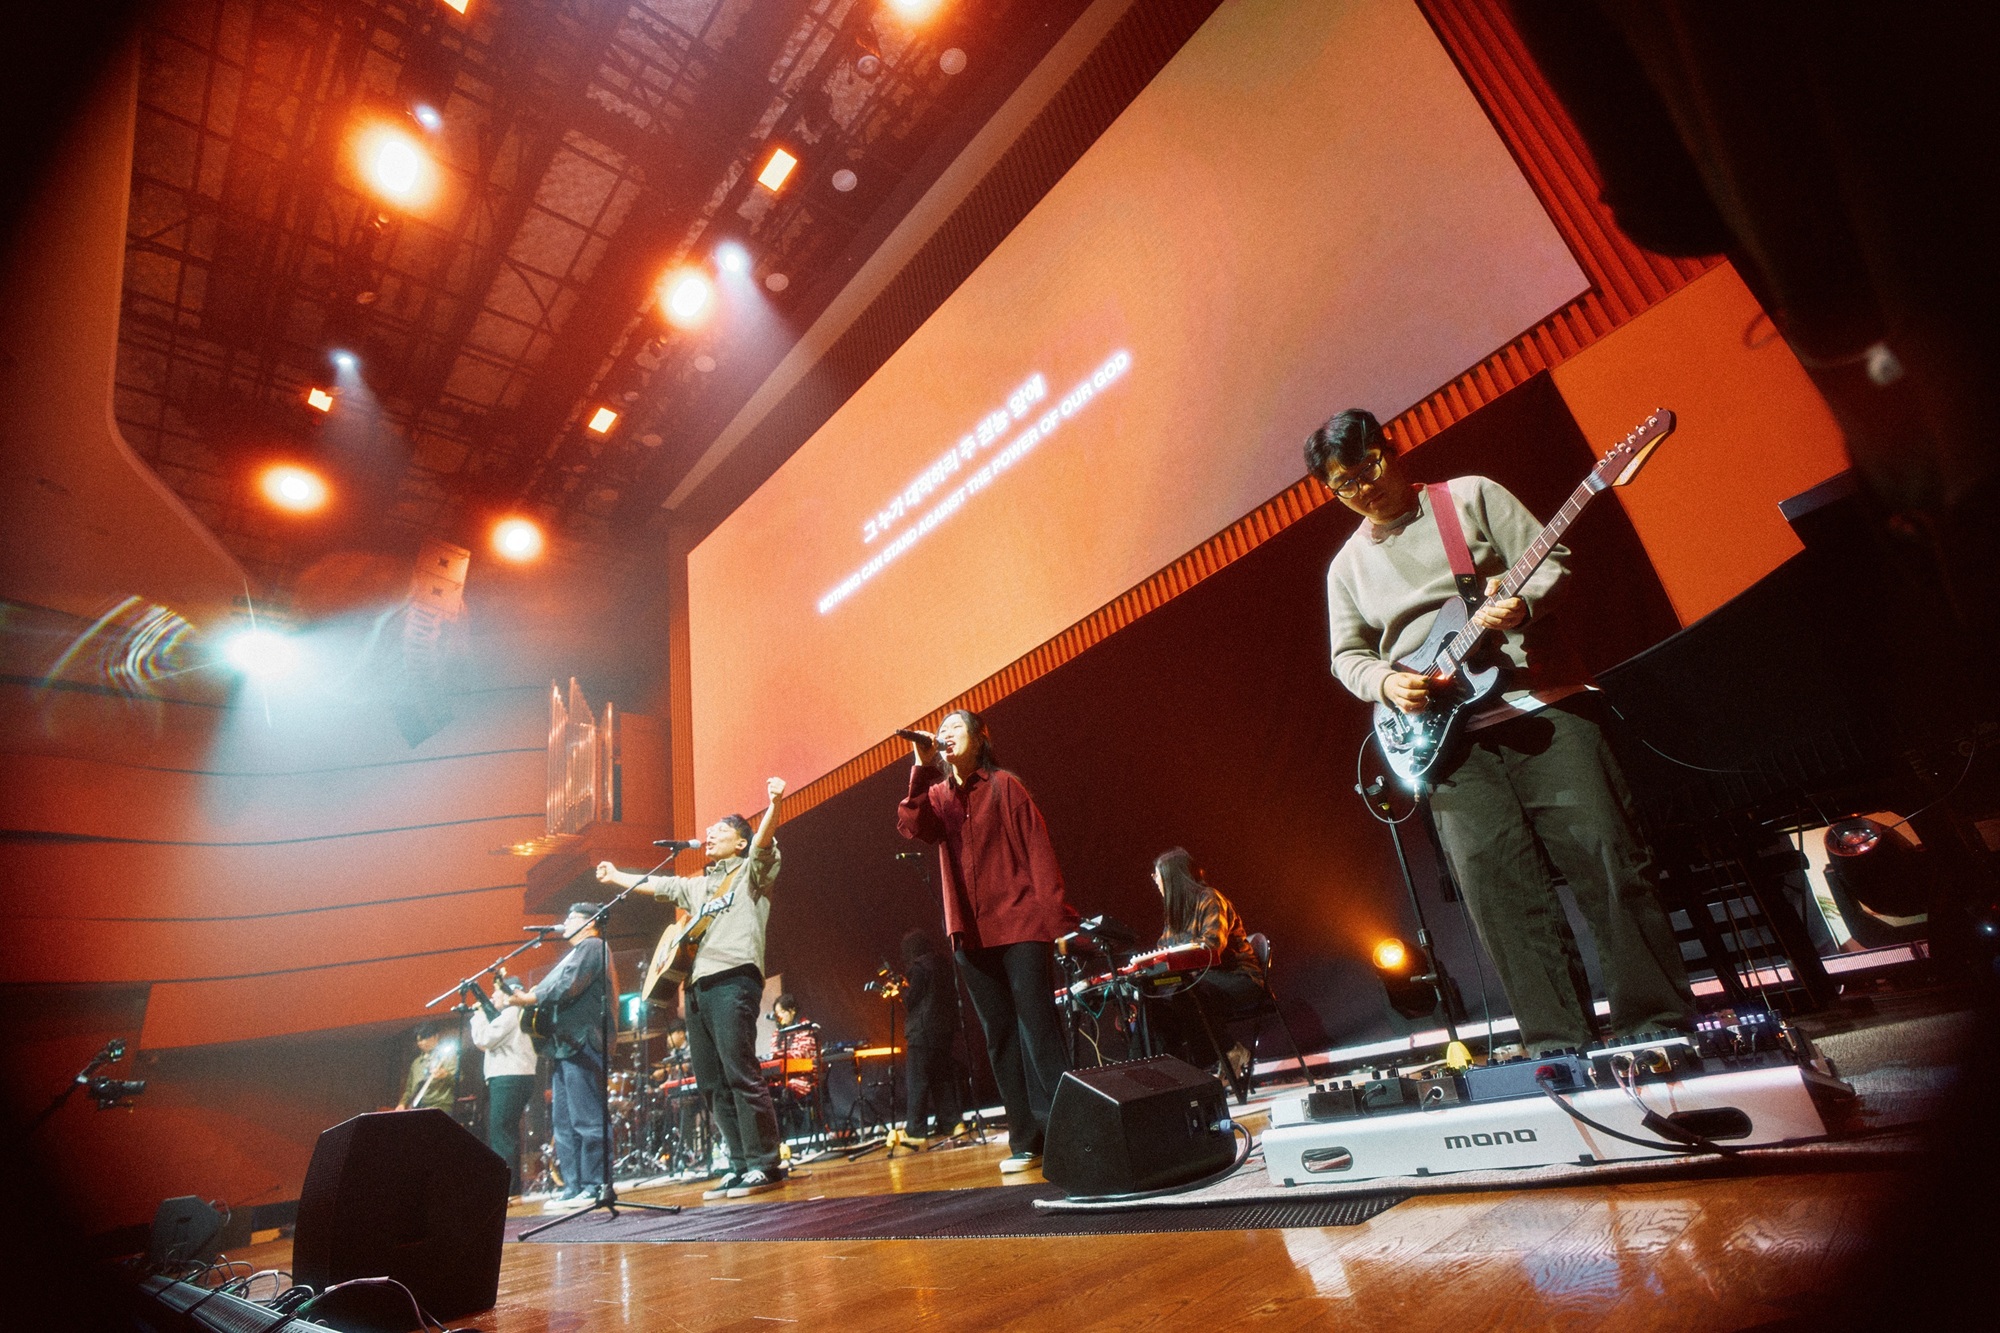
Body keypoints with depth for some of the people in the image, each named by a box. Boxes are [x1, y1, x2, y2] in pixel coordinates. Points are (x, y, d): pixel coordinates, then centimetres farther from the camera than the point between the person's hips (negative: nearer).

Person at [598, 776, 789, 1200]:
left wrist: (773, 805, -33)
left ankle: (765, 1165, -8)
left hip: (732, 981, -8)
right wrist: (616, 875, 46)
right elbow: (655, 884, 38)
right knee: (711, 1083, 6)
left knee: (741, 1074, -13)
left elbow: (763, 843, -14)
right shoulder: (698, 885, 27)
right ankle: (741, 1166, 11)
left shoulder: (751, 872, 6)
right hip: (696, 987, 8)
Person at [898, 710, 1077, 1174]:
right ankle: (1026, 1140, 15)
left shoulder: (1004, 786, 1)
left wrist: (1057, 917, -12)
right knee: (1000, 1037, 8)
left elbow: (1038, 848, -4)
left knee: (1038, 1031, -4)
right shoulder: (937, 796, 12)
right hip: (972, 932, 4)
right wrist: (922, 770, -16)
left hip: (1019, 925, -4)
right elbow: (912, 826, -8)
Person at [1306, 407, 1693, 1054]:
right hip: (1443, 734, 2)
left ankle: (1661, 1022, 7)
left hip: (1539, 702, -1)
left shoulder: (1472, 496, 8)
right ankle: (1558, 1044, 5)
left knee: (1604, 851, -6)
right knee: (1502, 889, -3)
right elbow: (1347, 655, 15)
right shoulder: (1347, 566, 14)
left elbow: (1552, 560, 4)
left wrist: (1523, 604, -17)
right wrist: (1387, 683, -5)